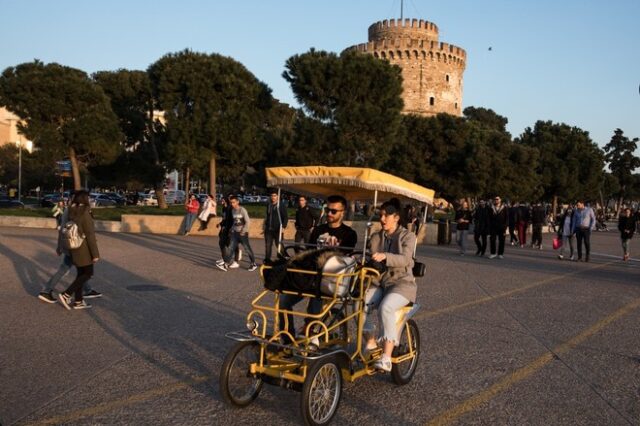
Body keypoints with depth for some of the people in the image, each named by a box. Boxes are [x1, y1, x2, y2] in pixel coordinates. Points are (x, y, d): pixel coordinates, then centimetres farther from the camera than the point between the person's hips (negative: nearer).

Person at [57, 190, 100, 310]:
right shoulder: (85, 213, -19)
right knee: (88, 273, 2)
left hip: (74, 247, 8)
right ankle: (66, 295, -5)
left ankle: (78, 302, 17)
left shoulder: (71, 212, 5)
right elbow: (90, 235, -19)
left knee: (81, 273, 14)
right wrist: (95, 253, -15)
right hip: (83, 248, -8)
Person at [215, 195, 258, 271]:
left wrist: (243, 231, -15)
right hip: (235, 232, 6)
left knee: (247, 248, 2)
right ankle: (226, 264, -6)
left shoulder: (242, 210, -13)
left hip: (243, 233, -6)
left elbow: (248, 222, -15)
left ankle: (253, 264, 16)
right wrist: (232, 228, 6)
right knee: (231, 247, -3)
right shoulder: (233, 210, 8)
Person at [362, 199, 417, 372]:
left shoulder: (407, 236, -1)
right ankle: (371, 342, -7)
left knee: (385, 308, -34)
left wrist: (385, 256, -37)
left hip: (402, 282, -5)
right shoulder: (376, 237, 15)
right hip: (379, 282, 5)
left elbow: (404, 259, -19)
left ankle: (386, 357, -32)